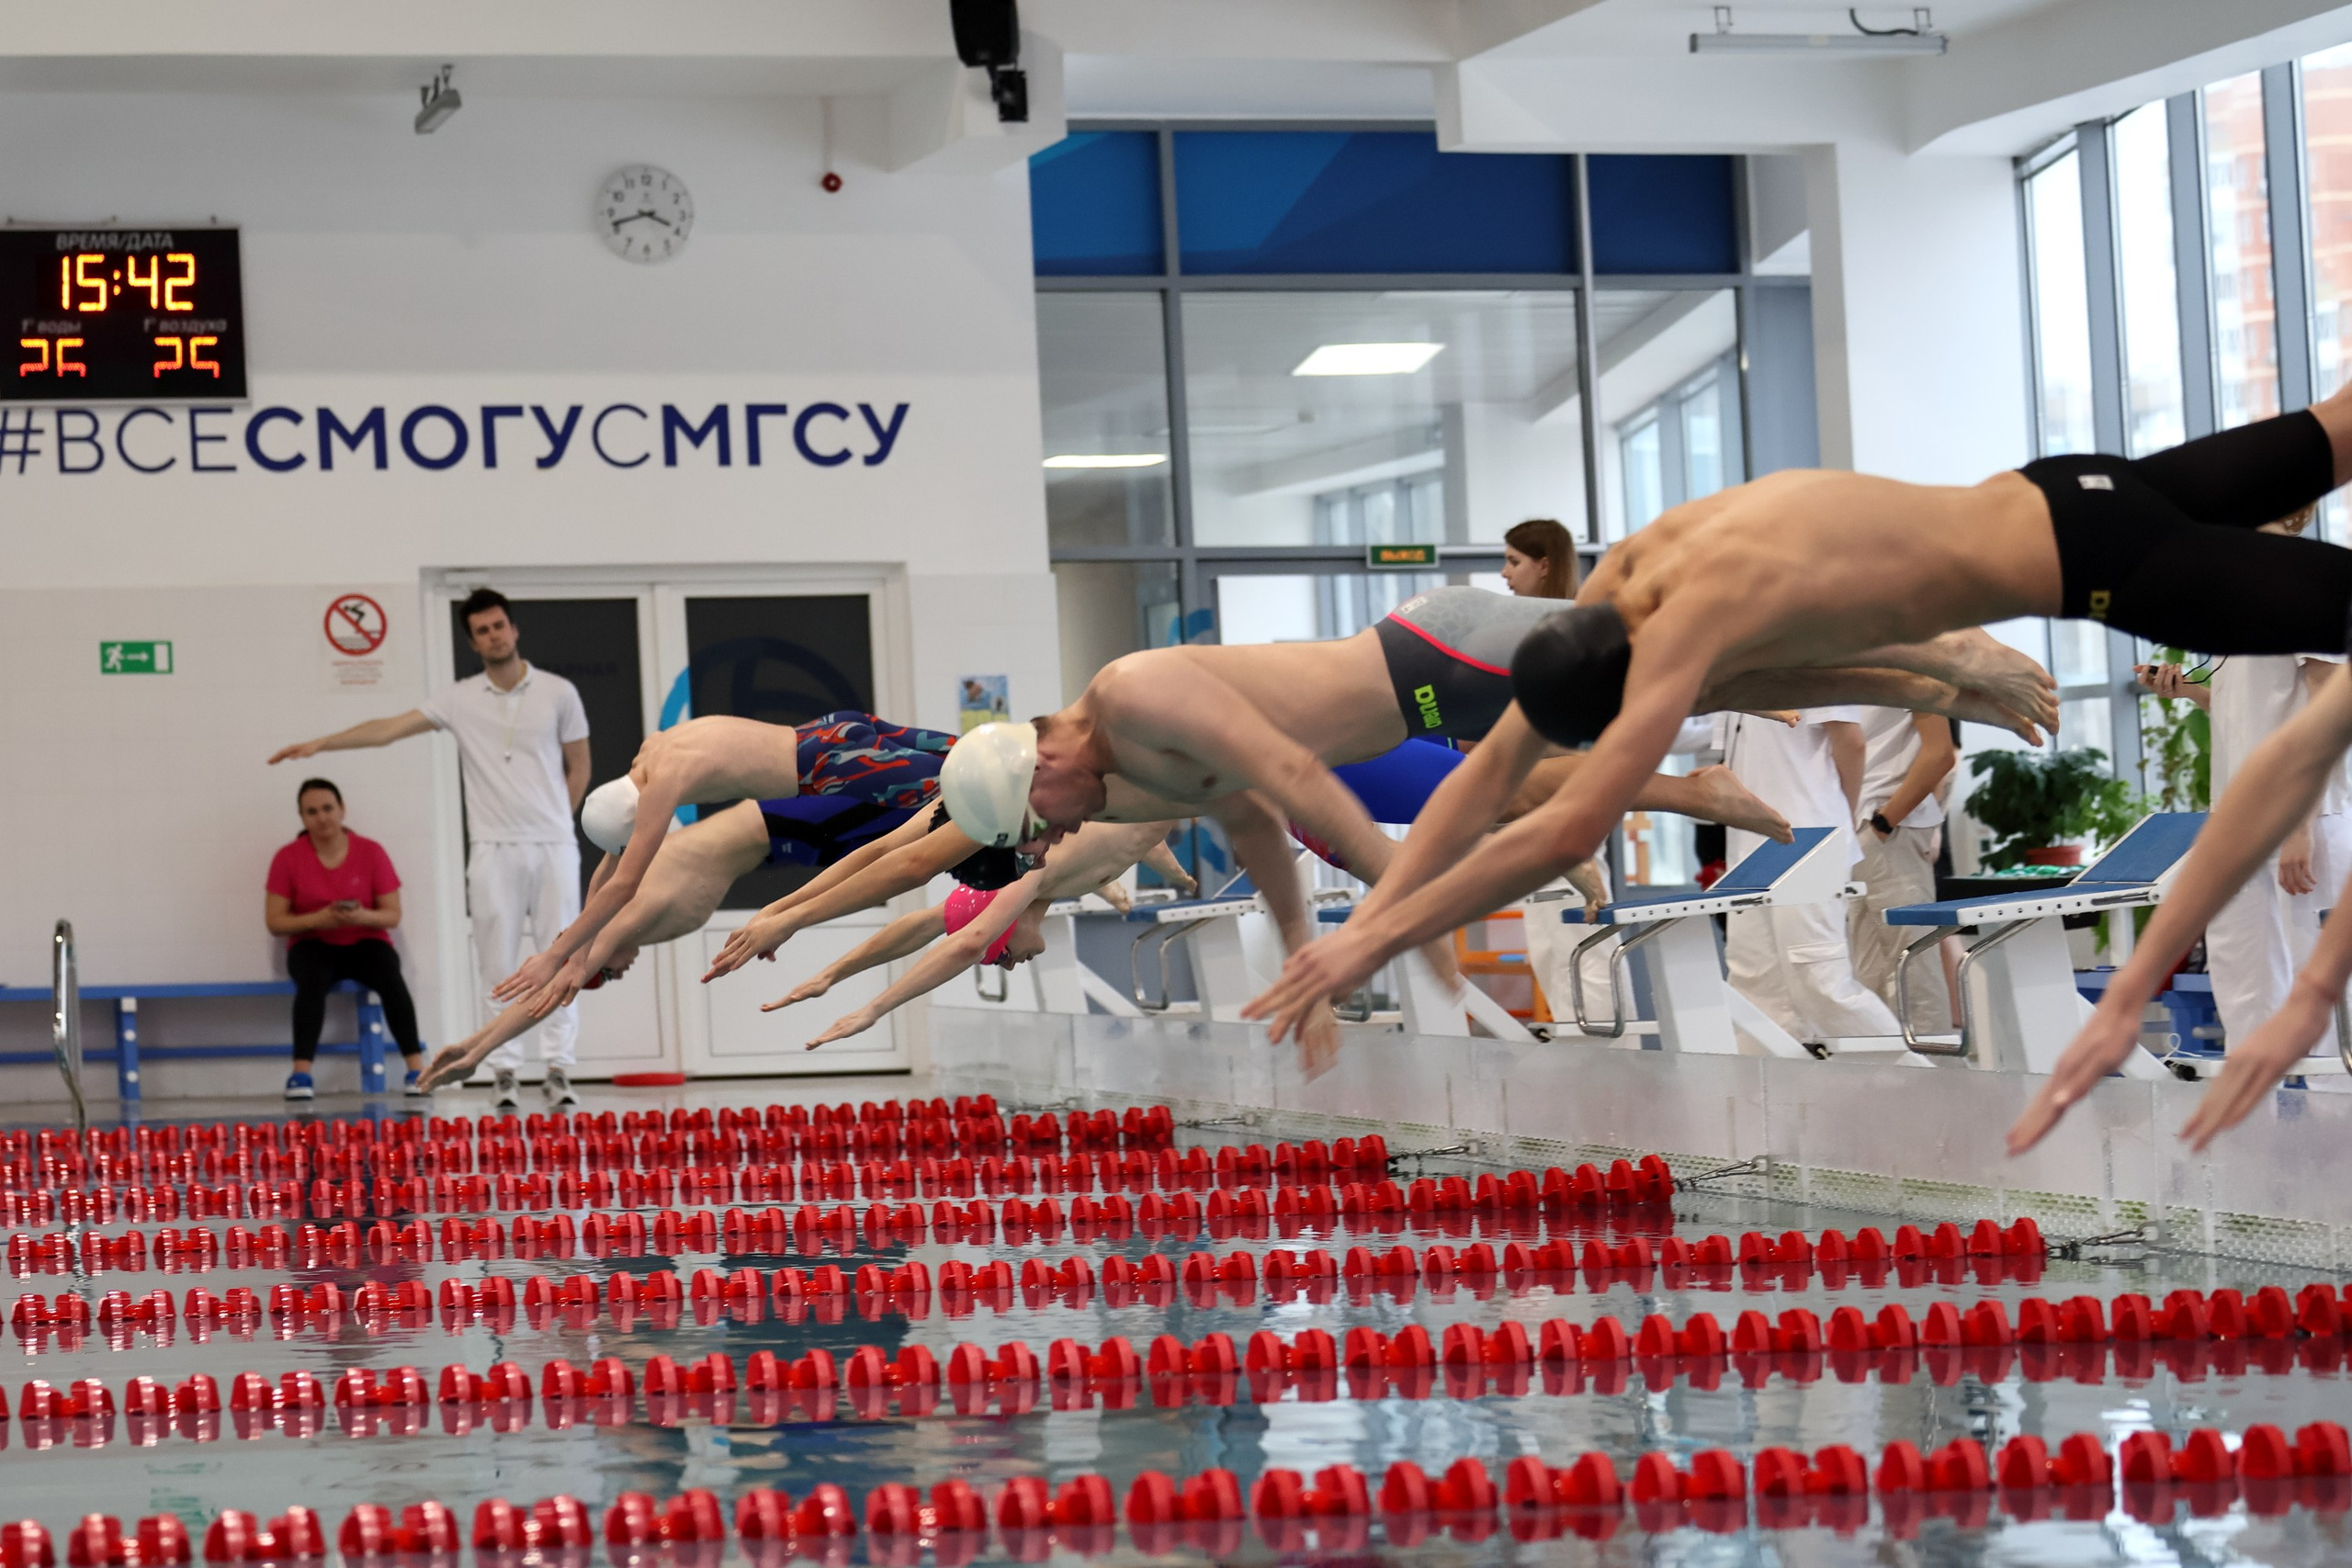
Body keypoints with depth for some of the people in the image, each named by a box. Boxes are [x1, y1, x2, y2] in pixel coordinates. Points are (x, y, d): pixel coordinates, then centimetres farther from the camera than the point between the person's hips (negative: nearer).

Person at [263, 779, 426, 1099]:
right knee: (313, 980, -36)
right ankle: (301, 1076, -37)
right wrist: (318, 919, -21)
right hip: (313, 945, -1)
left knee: (391, 979, -32)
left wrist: (363, 916, -22)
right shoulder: (287, 858, -3)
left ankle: (417, 1071, -29)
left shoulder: (371, 852, -2)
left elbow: (392, 915, 0)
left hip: (365, 943, 1)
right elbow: (274, 921, -4)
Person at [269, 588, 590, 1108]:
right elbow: (389, 728, 0)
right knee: (498, 966, -1)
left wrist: (551, 823, 4)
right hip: (493, 851, 1)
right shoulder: (460, 699, 5)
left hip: (553, 847, -1)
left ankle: (558, 1070, 1)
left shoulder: (558, 693, 4)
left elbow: (578, 767, 11)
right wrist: (320, 743, -7)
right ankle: (504, 1070, 3)